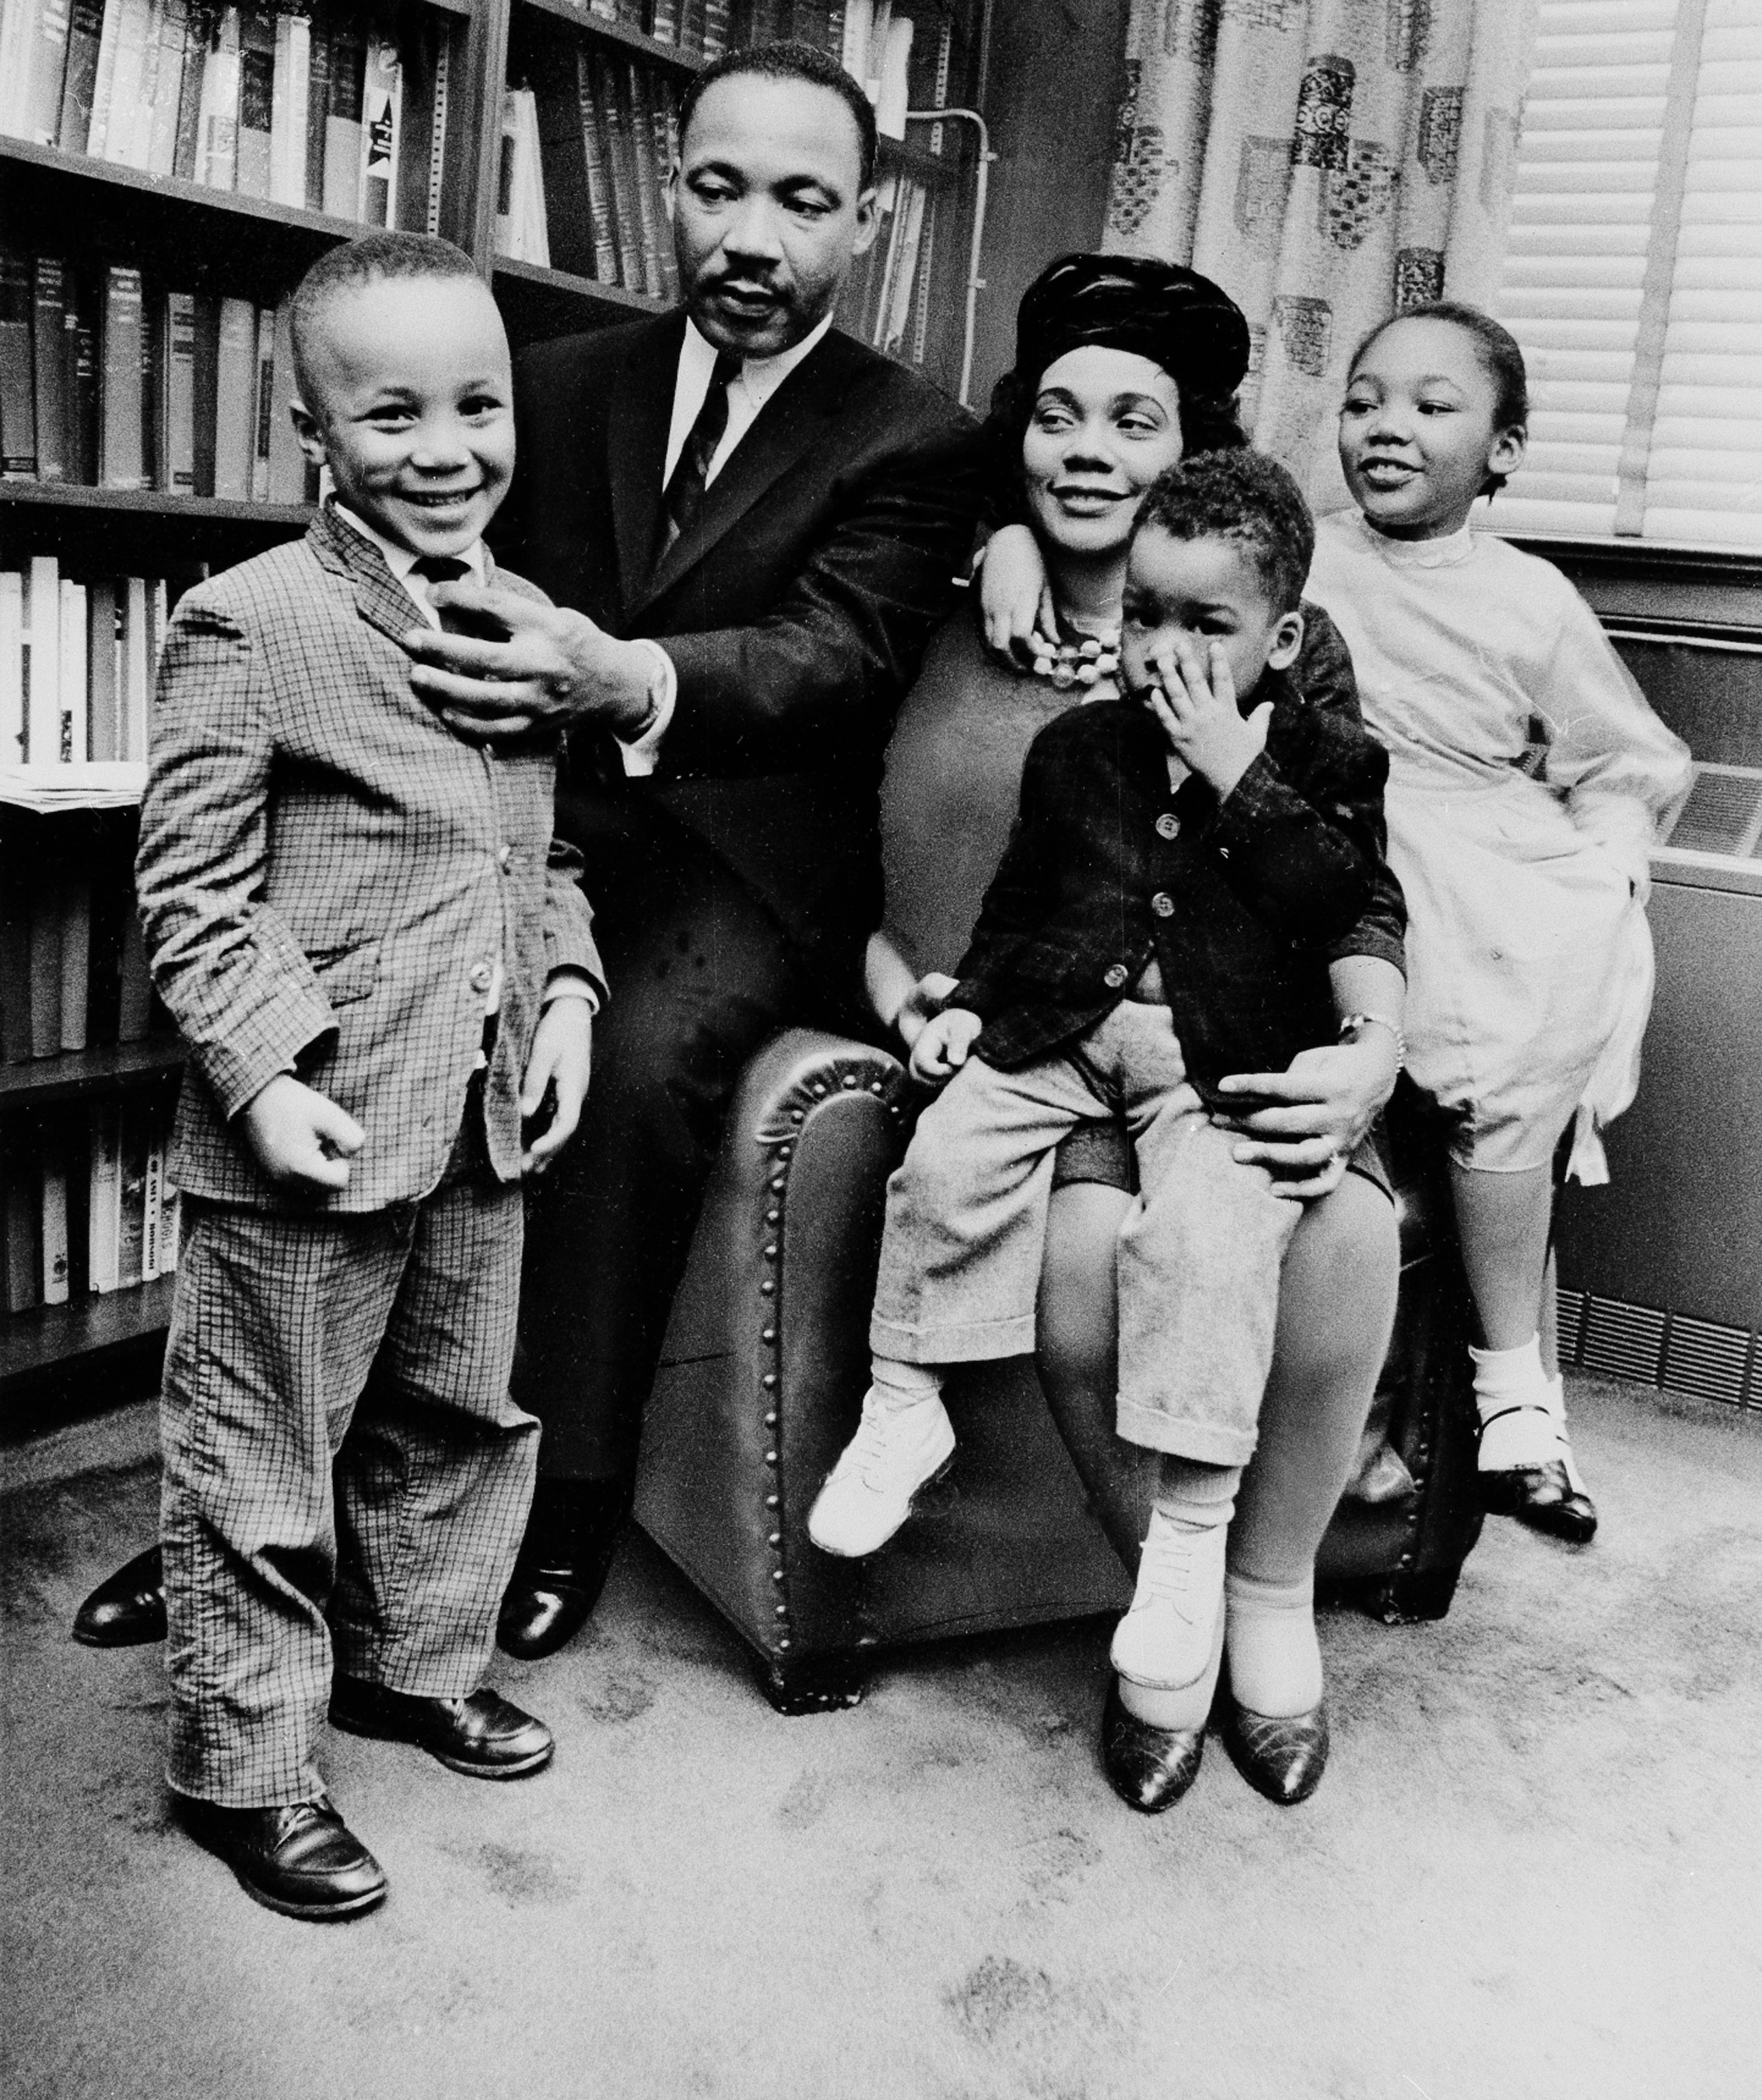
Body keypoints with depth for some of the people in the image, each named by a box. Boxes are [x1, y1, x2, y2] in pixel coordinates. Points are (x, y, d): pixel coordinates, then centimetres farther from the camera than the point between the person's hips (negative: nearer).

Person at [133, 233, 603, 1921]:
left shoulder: (525, 621, 8)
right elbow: (192, 891, -12)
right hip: (306, 1137, -7)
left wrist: (569, 992, 2)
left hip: (484, 1122, 7)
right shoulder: (250, 624, -12)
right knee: (262, 1466, 8)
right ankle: (244, 1768, 26)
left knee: (458, 1418, 22)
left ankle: (414, 1662, 45)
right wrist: (264, 1076, -20)